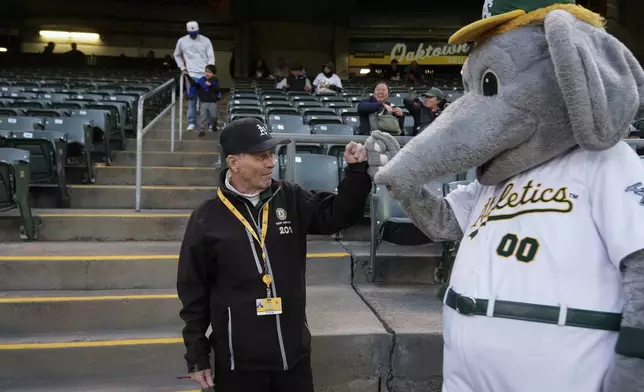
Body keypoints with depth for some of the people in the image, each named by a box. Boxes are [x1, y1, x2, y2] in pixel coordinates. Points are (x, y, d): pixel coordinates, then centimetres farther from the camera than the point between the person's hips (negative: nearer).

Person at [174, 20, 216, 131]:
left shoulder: (206, 41, 1)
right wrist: (182, 67, 8)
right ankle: (191, 122, 8)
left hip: (205, 74, 0)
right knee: (192, 99, 1)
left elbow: (211, 57, 0)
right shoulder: (182, 41, 4)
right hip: (191, 74, 0)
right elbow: (177, 55, 19)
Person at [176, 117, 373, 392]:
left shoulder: (291, 199, -1)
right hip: (239, 360, -2)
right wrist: (197, 356, 0)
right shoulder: (207, 219, -8)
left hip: (294, 352, 3)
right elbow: (193, 294, -2)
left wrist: (357, 171, -17)